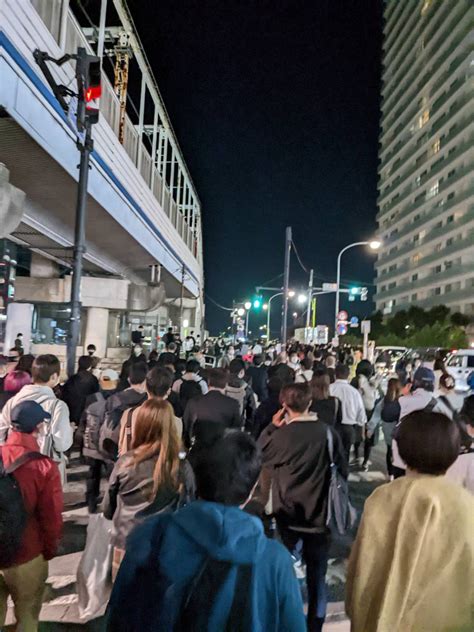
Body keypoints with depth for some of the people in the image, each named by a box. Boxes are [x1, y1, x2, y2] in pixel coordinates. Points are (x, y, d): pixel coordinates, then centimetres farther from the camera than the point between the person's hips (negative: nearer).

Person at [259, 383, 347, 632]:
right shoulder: (327, 432, -11)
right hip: (319, 515, 1)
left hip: (288, 515, -1)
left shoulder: (281, 434, -17)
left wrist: (272, 427, 2)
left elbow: (258, 456, 0)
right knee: (317, 577, 16)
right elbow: (343, 469, 1)